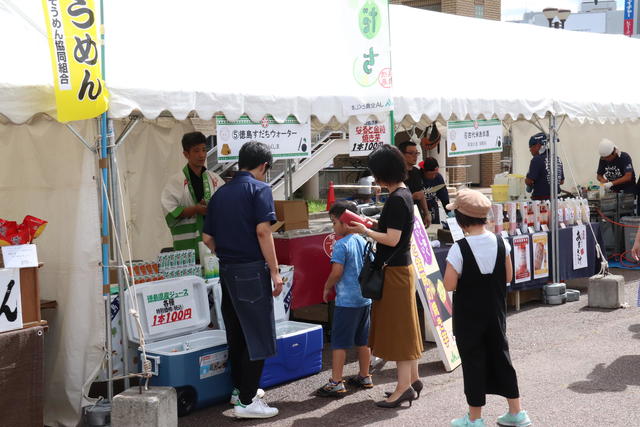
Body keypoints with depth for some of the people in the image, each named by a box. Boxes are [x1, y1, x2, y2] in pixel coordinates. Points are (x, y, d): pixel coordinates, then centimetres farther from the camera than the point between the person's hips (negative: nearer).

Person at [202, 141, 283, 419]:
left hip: (227, 271, 7)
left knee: (236, 333, 17)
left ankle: (240, 388, 29)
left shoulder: (220, 193, 13)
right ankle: (246, 401, -1)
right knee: (258, 336, -1)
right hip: (252, 270, -7)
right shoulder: (259, 188, -7)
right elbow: (262, 231, -16)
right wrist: (275, 271, -12)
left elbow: (207, 238, 12)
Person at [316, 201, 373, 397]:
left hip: (346, 301, -8)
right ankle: (364, 377, 27)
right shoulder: (363, 242, 8)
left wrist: (327, 288, -4)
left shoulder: (341, 245, -16)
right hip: (365, 298, 8)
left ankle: (336, 383, 0)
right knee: (363, 340, 17)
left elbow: (337, 272, -20)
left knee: (339, 342, -2)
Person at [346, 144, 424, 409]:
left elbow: (392, 239, -22)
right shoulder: (404, 194, 10)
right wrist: (370, 228, 11)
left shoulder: (396, 199, -20)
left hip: (394, 270, -10)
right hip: (402, 266, 10)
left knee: (398, 327, -4)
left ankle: (404, 387, 1)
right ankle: (412, 379, 23)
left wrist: (365, 231, -11)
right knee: (404, 327, 15)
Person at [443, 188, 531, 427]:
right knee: (500, 355, 16)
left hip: (468, 314, -5)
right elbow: (508, 277, 3)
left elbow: (449, 285, -18)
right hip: (495, 311, 5)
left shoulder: (460, 249, -19)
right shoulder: (501, 243, -5)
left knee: (473, 361, 5)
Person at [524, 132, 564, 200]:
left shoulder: (537, 160, -13)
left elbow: (529, 181, -16)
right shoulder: (557, 159, 11)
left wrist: (526, 180, 5)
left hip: (540, 198, -7)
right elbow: (562, 181, 18)